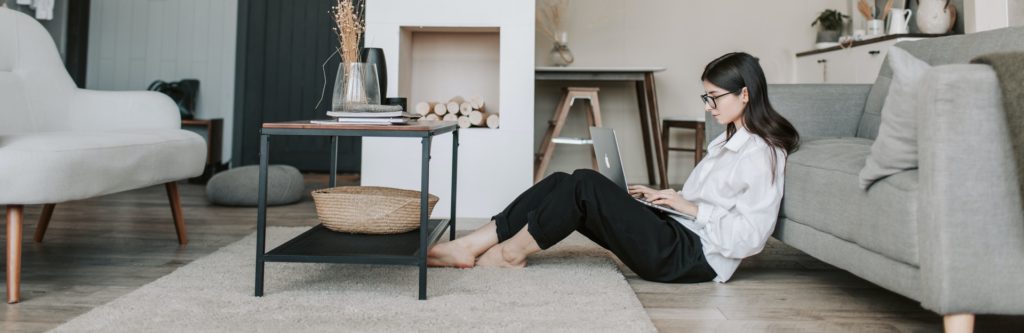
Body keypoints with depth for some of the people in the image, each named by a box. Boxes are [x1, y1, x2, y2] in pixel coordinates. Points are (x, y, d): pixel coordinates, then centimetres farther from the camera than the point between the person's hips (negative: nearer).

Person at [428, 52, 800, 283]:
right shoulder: (728, 141, 19)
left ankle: (512, 252, -6)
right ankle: (469, 247, -10)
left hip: (695, 257, -9)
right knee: (562, 183, -7)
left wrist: (691, 208, -13)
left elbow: (750, 237, -17)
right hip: (677, 236, 9)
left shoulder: (762, 154, -10)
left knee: (585, 184, -22)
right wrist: (665, 197, 10)